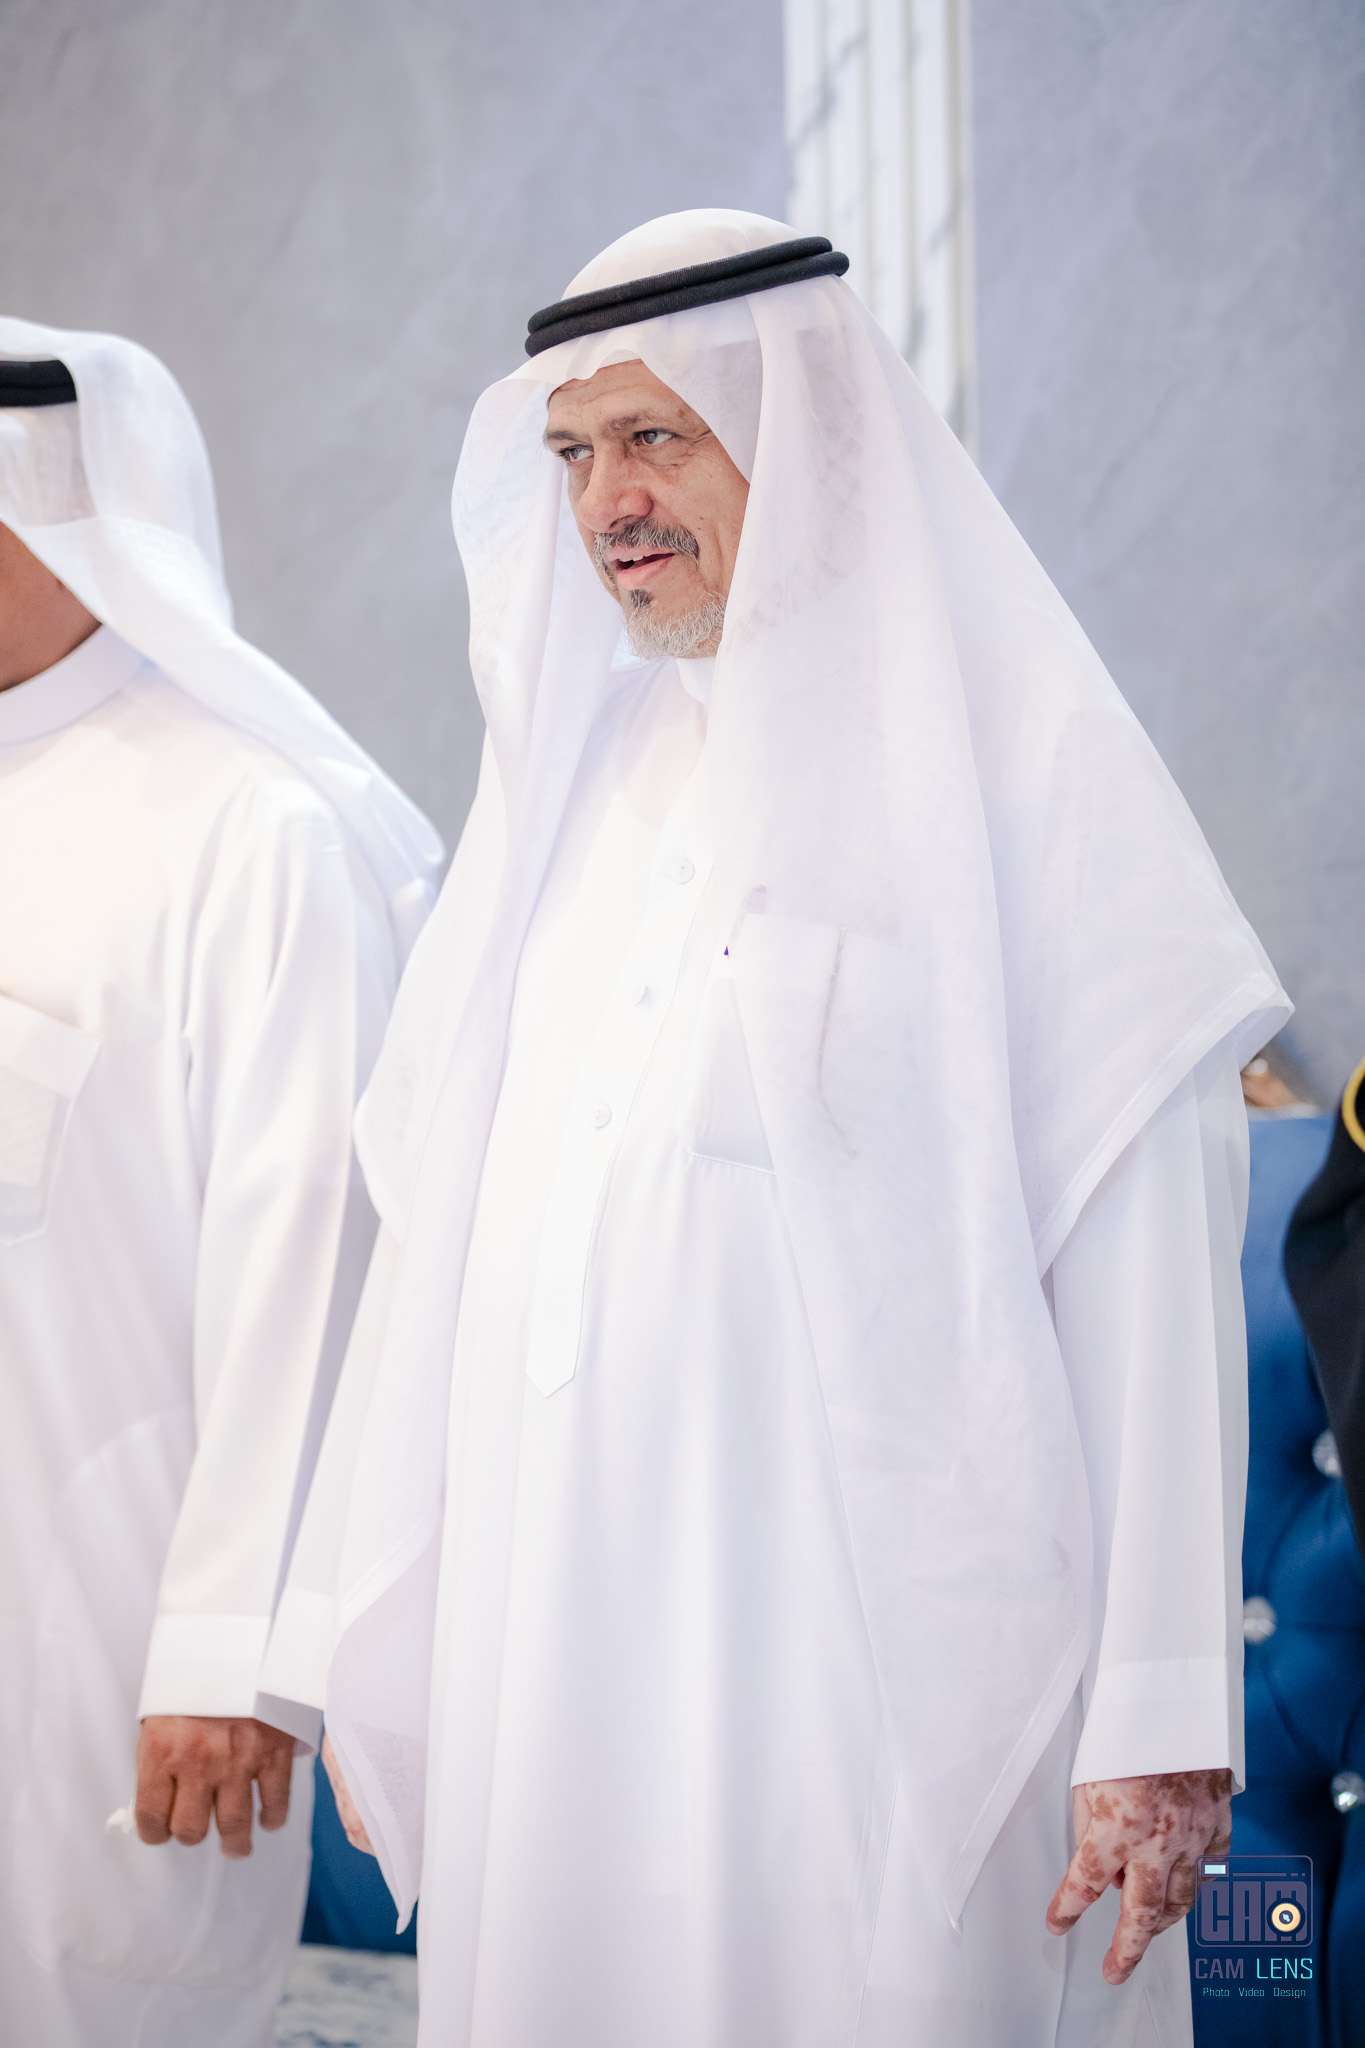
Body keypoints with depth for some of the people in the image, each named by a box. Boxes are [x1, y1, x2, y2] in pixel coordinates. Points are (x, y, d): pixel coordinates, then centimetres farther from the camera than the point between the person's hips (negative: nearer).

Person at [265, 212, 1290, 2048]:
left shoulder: (1014, 767, -4)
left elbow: (1149, 1266, -10)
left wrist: (1161, 1723, -15)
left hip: (878, 1650, -5)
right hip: (559, 1667, 5)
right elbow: (442, 1226, 14)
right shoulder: (571, 782, 14)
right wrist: (377, 1645, 12)